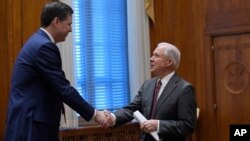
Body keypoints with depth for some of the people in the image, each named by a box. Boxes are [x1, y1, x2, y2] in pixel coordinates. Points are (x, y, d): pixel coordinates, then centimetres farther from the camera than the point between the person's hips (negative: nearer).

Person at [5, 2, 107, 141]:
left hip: (31, 122, 10)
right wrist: (94, 113, -9)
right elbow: (64, 89, -19)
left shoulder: (38, 42, 15)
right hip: (31, 126, -10)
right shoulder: (44, 46, -17)